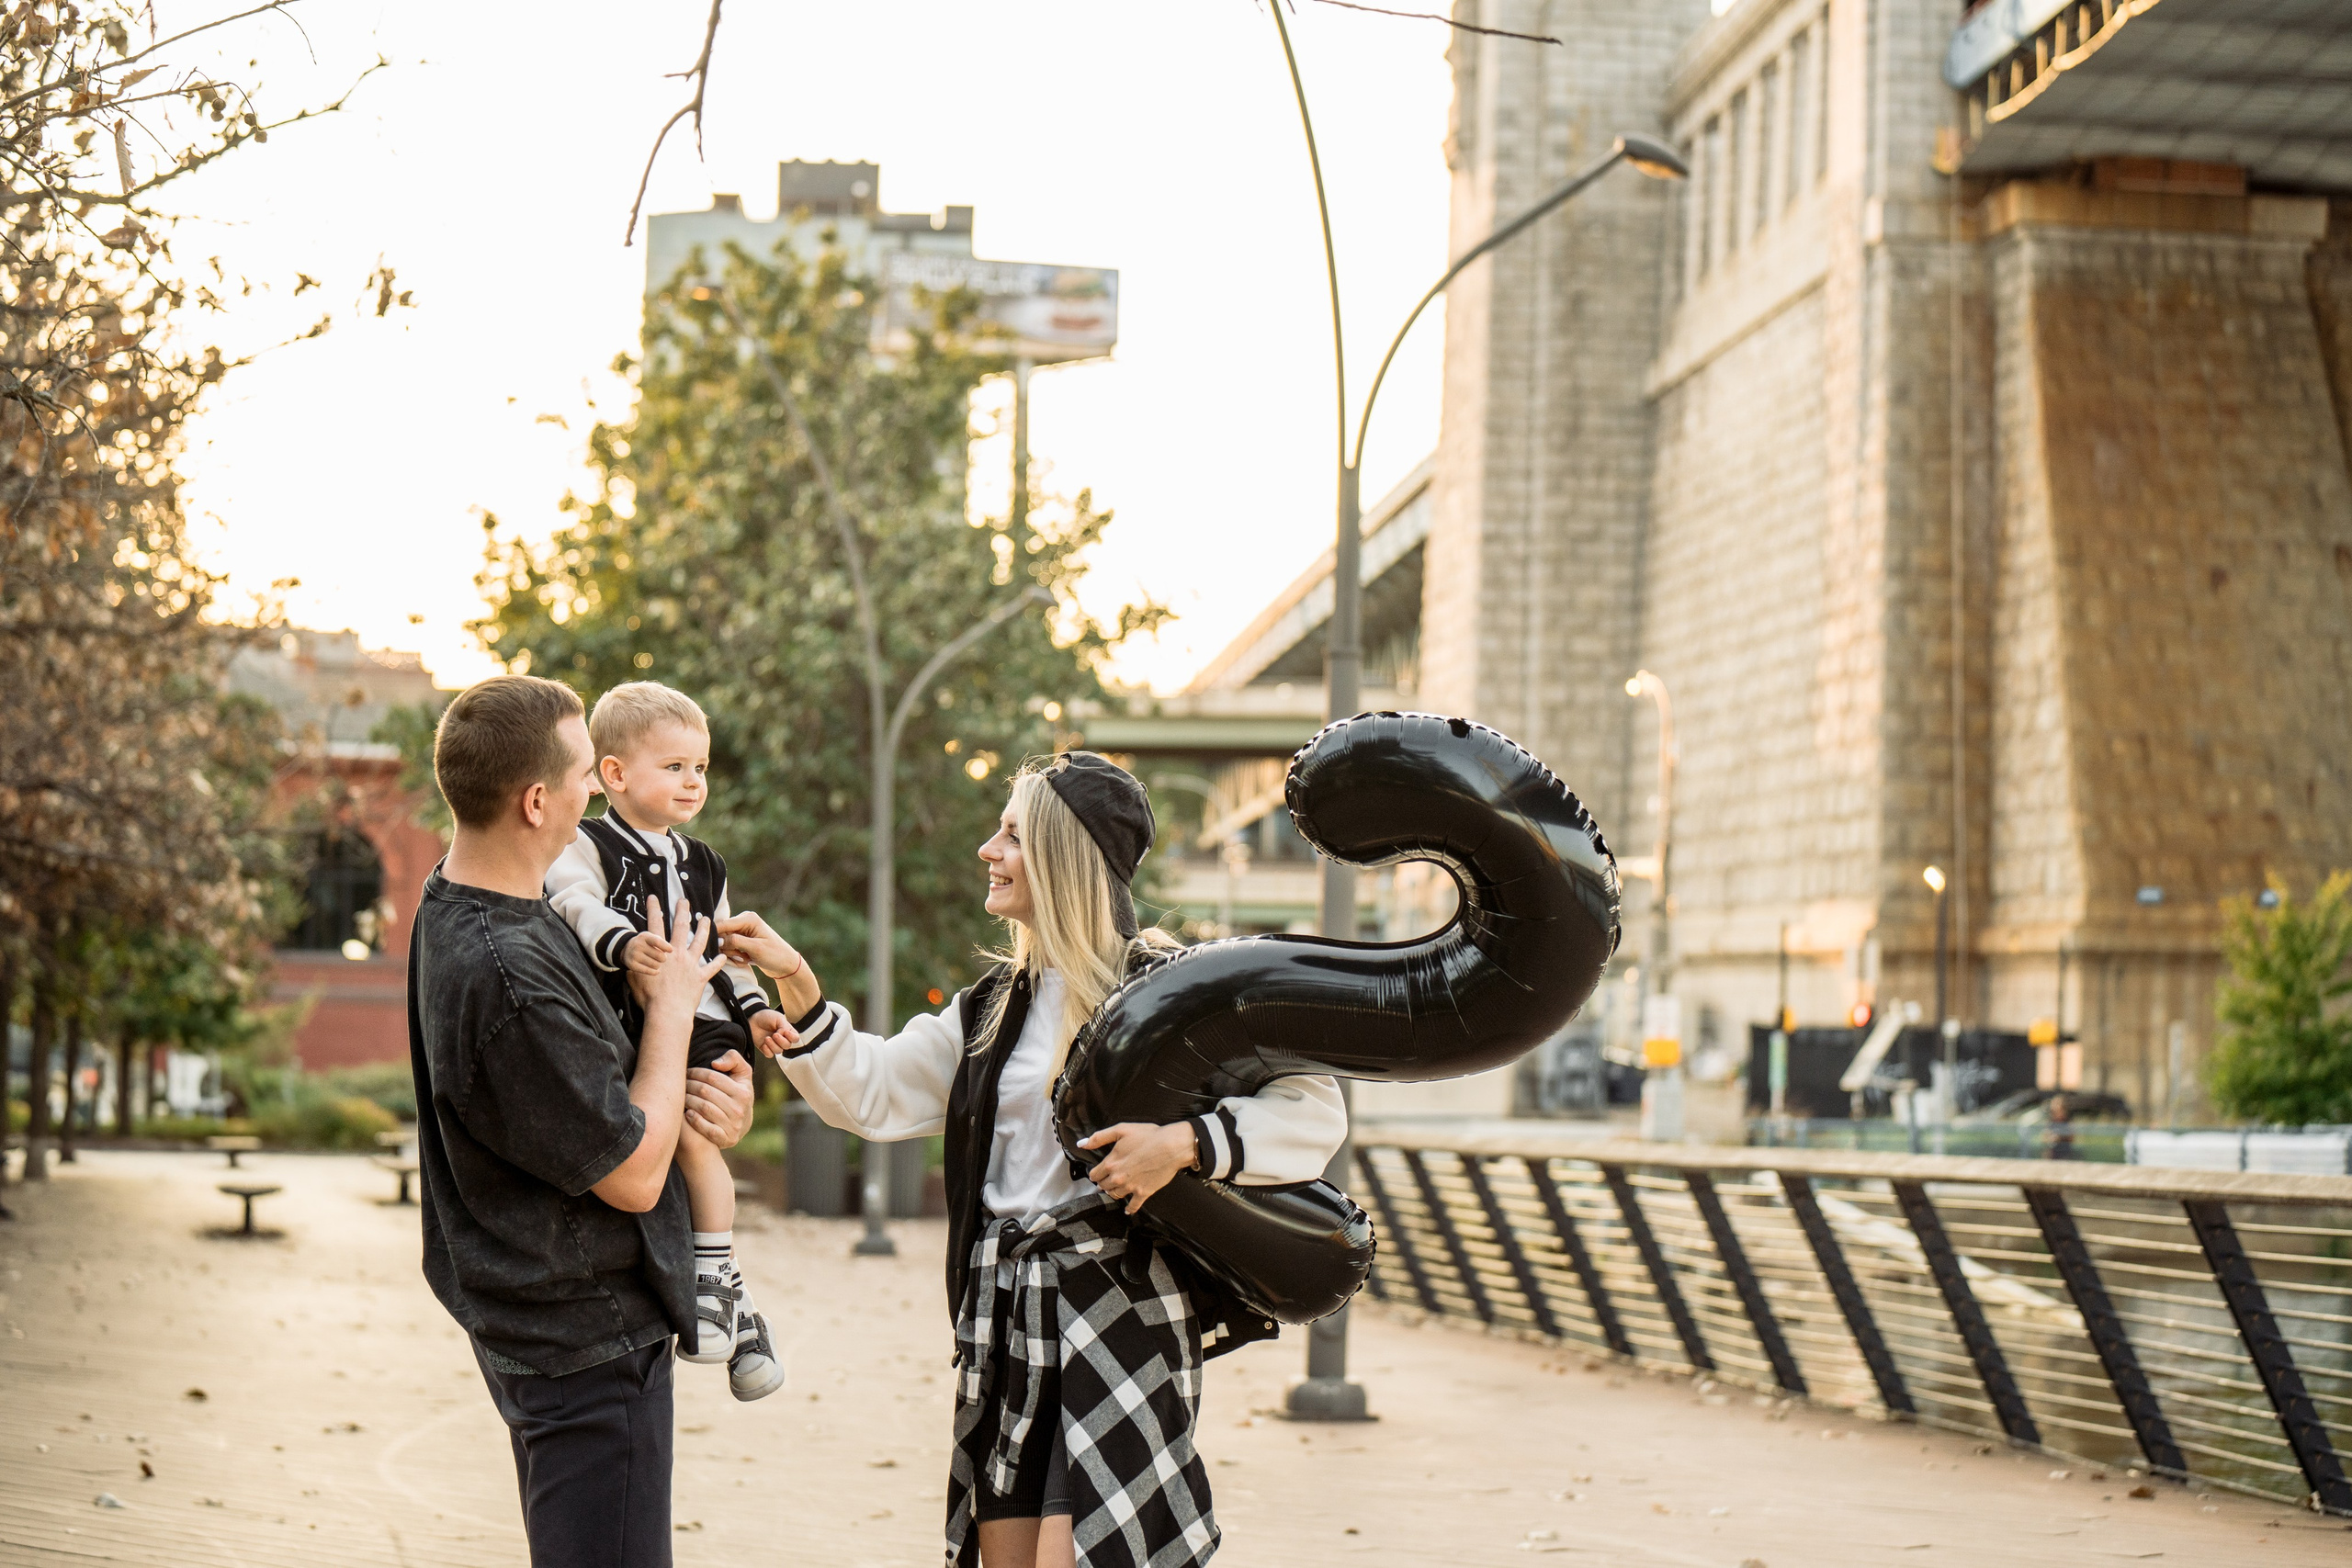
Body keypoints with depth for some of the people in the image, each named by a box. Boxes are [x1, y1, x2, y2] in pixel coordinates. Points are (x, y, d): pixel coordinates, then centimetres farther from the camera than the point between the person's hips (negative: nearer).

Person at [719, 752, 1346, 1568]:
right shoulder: (998, 1003, 15)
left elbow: (1316, 1109, -11)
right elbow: (872, 1092, 14)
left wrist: (1184, 1142, -22)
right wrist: (792, 981, 5)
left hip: (1122, 1311, -7)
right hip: (1006, 1314, 7)